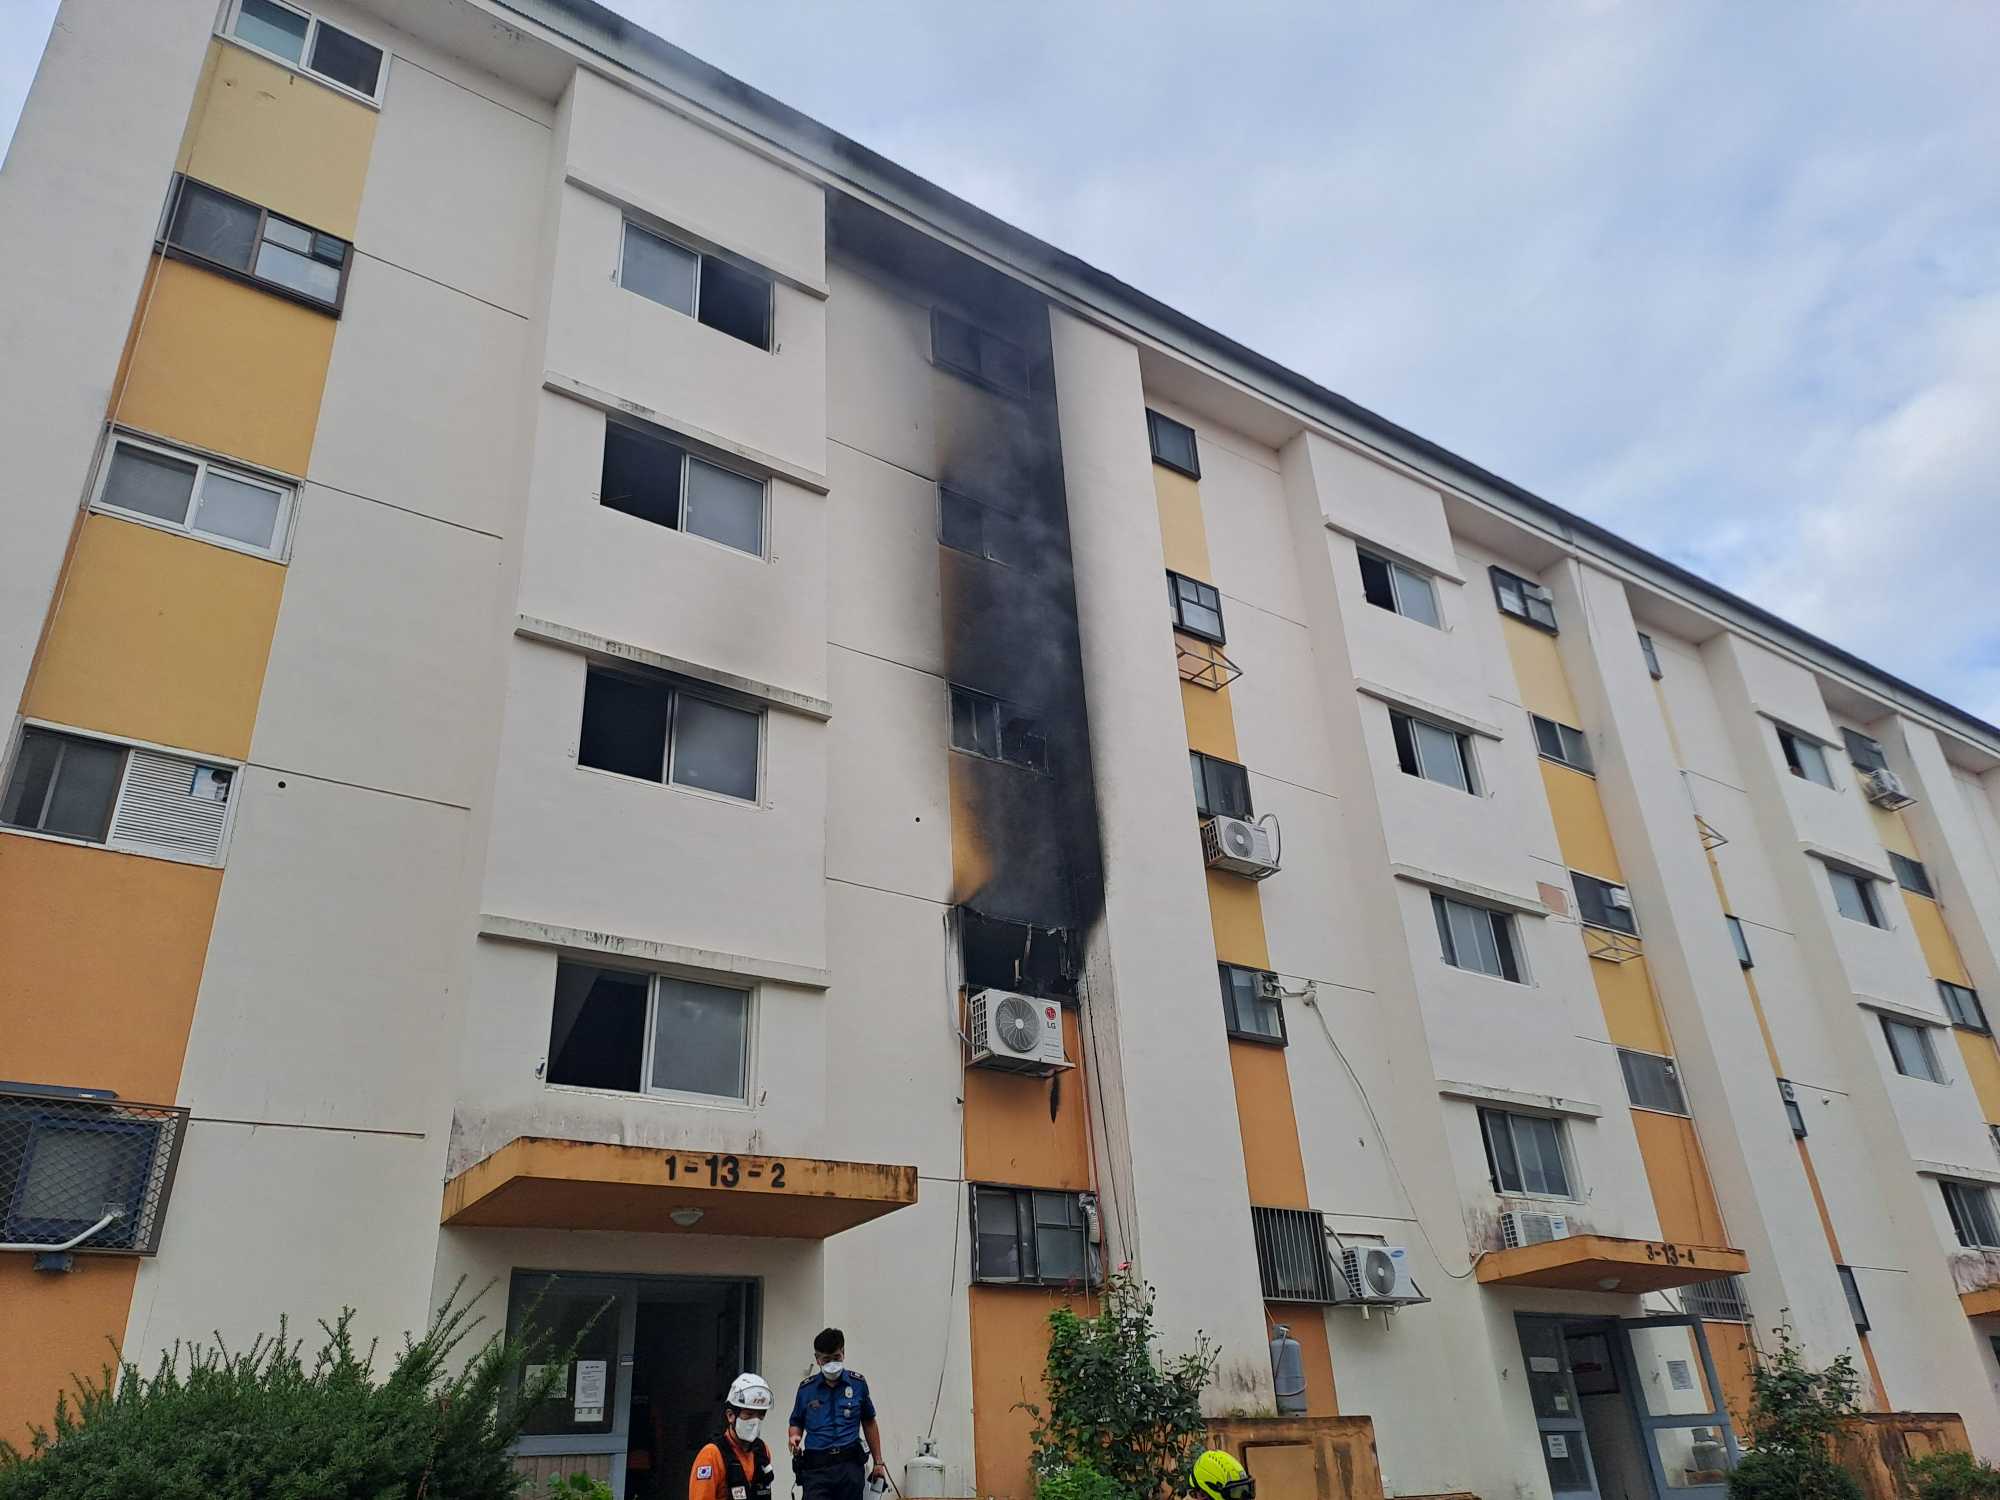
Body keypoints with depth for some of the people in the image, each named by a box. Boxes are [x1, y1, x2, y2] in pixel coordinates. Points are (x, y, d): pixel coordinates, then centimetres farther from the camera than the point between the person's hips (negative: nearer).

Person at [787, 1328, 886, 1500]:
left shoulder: (858, 1383, 5)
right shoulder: (806, 1387, 4)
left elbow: (869, 1423, 14)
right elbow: (797, 1423, 17)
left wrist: (878, 1463, 13)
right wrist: (794, 1437, -6)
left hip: (850, 1466, 1)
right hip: (816, 1467, 0)